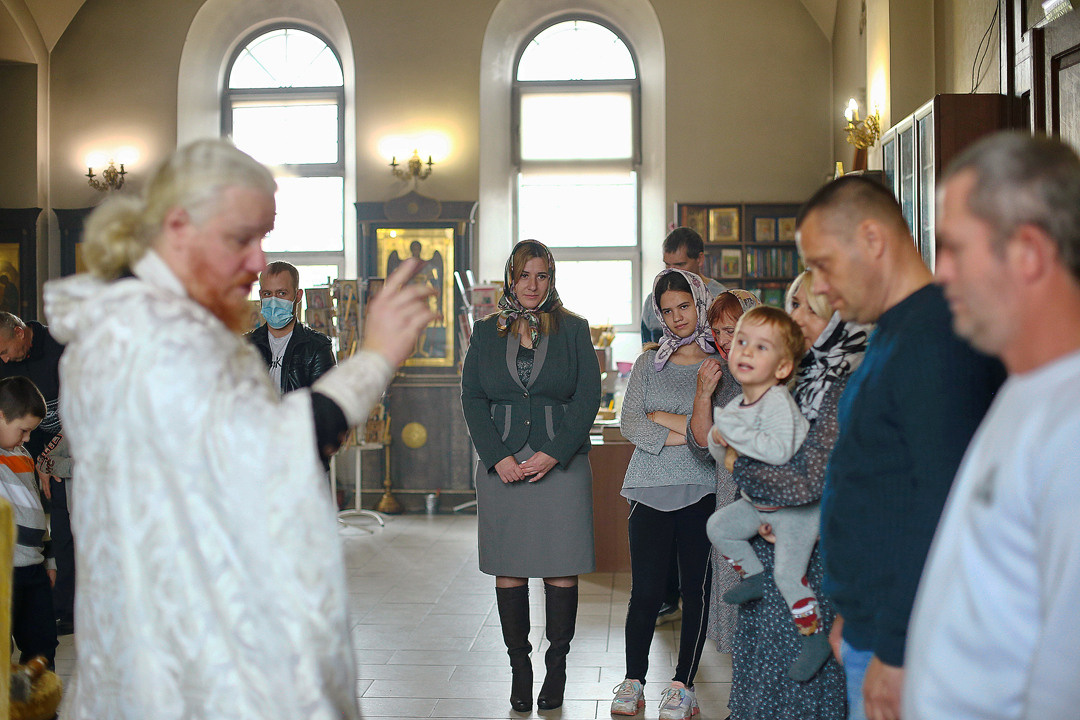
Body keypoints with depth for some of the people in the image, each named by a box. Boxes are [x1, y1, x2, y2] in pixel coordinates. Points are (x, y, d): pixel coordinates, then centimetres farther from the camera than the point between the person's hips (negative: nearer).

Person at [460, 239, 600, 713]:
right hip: (502, 464, 1)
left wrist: (553, 454, -11)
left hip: (561, 462, -1)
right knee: (509, 567, 4)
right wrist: (498, 457, -8)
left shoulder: (573, 330, 6)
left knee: (561, 566, 0)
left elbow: (588, 397, 0)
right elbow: (472, 398, 5)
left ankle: (557, 666, 13)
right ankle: (519, 665, 15)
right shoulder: (487, 333, 10)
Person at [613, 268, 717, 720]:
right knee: (645, 591, 0)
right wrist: (691, 433, -9)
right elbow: (630, 424, 2)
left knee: (696, 589, 3)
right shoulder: (648, 363, 13)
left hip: (702, 491, -1)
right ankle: (633, 681, 16)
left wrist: (664, 418, -5)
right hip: (651, 489, 1)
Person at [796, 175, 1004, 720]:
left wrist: (898, 651, -22)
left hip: (903, 643, -9)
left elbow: (946, 504, -25)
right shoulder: (894, 333, 14)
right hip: (876, 625, 10)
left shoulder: (936, 338, -19)